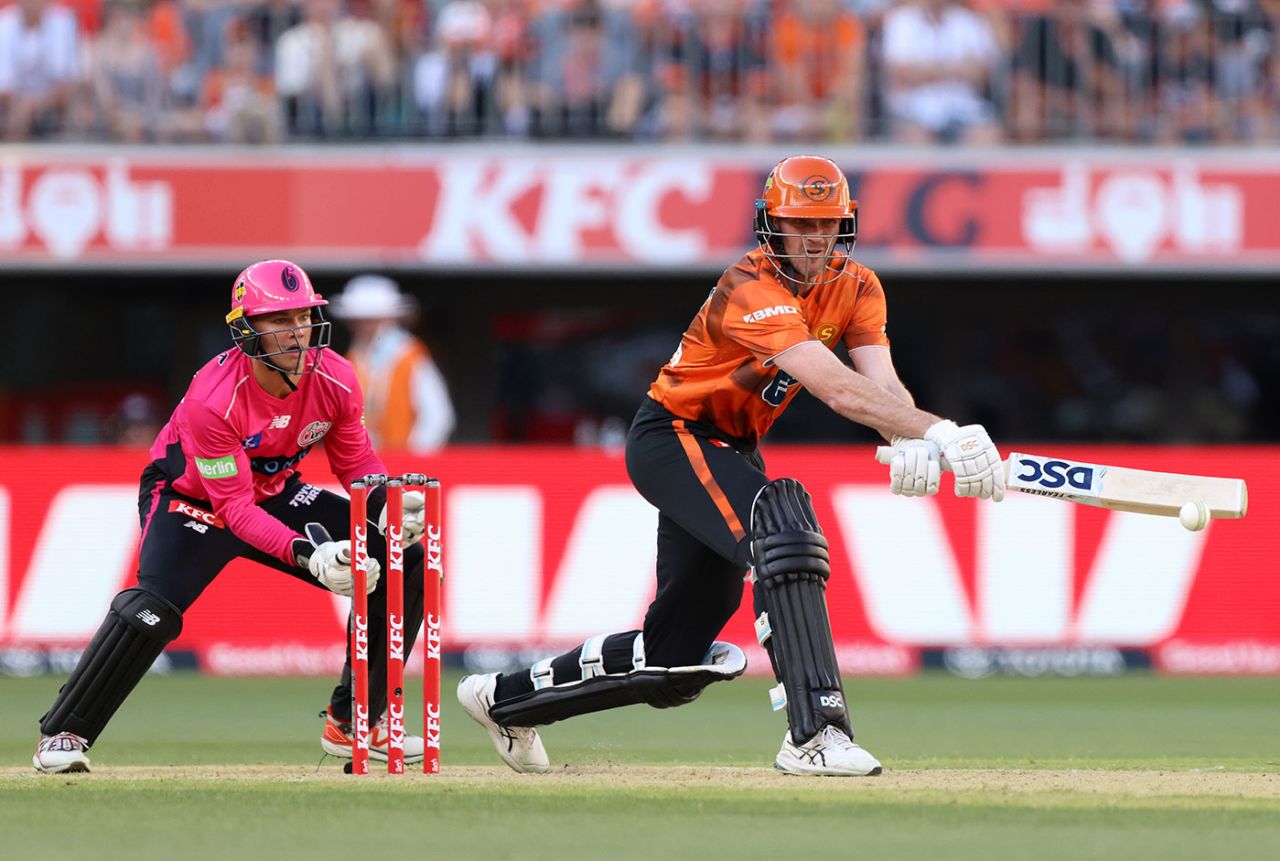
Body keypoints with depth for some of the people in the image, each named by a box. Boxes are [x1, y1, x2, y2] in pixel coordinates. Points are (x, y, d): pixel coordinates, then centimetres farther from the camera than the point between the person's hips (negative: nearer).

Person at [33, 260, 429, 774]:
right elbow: (234, 509, -32)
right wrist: (307, 553, -45)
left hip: (276, 495, 6)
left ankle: (351, 724, 8)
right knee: (153, 609, -32)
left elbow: (356, 462, -3)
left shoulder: (334, 379, -17)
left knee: (404, 567, -5)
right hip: (191, 499, -6)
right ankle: (62, 735, -15)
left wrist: (387, 505, -26)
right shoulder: (212, 399, -33)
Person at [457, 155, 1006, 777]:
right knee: (781, 527, -36)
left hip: (732, 448, 8)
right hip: (671, 439, -8)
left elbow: (882, 383, -18)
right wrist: (937, 432, -47)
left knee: (678, 659, 9)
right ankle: (814, 735, -42)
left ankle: (507, 698, 31)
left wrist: (909, 443, -40)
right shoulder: (752, 291, -27)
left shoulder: (855, 288, -3)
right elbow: (837, 389, -39)